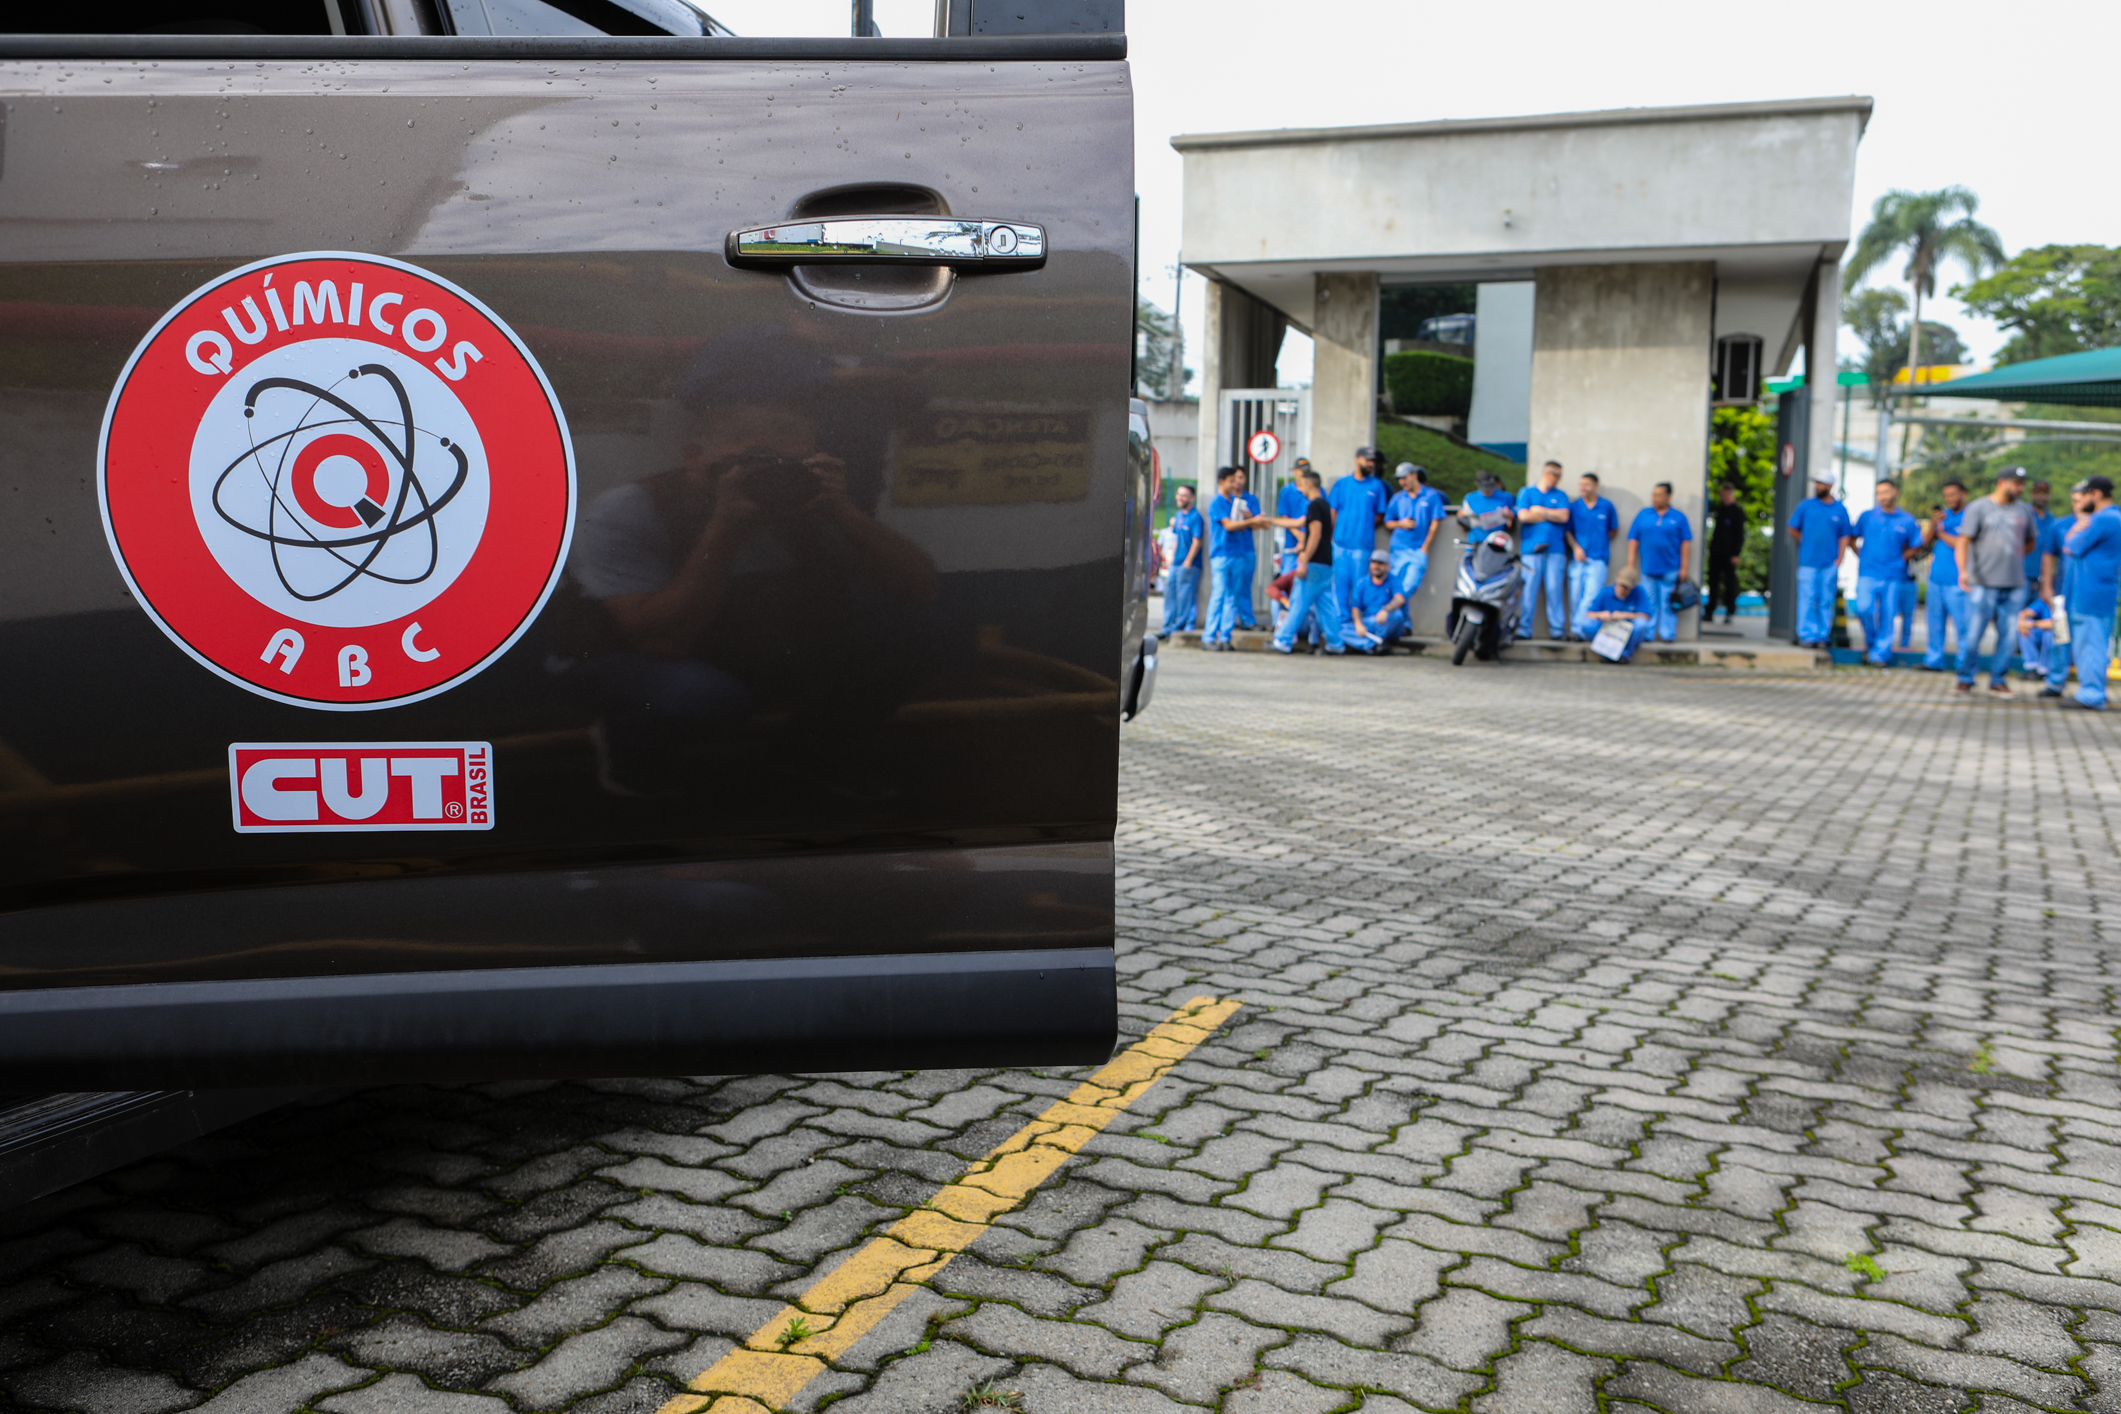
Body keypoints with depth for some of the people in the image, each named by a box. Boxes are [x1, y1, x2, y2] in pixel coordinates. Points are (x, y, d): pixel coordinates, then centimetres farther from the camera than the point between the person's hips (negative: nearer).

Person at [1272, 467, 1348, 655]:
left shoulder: (1314, 505, -12)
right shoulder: (1324, 505, 17)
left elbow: (1316, 535, -19)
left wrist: (1304, 562, -19)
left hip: (1315, 564, -9)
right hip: (1325, 563, 9)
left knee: (1300, 603, -5)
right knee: (1326, 603, 10)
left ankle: (1283, 641, -2)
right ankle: (1335, 643, 11)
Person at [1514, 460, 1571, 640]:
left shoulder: (1561, 495, 17)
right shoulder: (1526, 493, 12)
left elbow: (1564, 516, 1)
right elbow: (1523, 516, -3)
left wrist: (1540, 511, 2)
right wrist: (1552, 515, 2)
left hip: (1555, 549, 2)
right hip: (1531, 549, -2)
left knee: (1554, 590, -3)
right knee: (1528, 590, -6)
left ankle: (1557, 629, 1)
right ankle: (1524, 630, -2)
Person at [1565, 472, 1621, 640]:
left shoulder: (1606, 506, 7)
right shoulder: (1574, 506, 7)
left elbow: (1614, 531, 16)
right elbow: (1567, 531, 8)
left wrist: (1599, 542, 11)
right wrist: (1576, 547, -6)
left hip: (1598, 558, -1)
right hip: (1577, 558, 1)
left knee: (1592, 595, -13)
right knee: (1575, 596, -1)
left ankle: (1579, 627, -16)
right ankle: (1576, 631, 5)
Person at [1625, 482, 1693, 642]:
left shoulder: (1679, 517, 4)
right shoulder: (1643, 515, 8)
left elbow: (1685, 543, 4)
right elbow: (1633, 540, 7)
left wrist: (1684, 567, 0)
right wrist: (1631, 565, 2)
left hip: (1670, 569, -1)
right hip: (1648, 568, 1)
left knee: (1668, 604, 0)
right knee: (1649, 604, 3)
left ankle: (1667, 634, 7)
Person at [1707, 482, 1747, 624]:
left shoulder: (1737, 511, -2)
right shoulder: (1719, 509, 15)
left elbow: (1740, 534, -6)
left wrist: (1736, 553, -13)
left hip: (1728, 553, -6)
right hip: (1716, 552, 6)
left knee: (1730, 582, -1)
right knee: (1713, 582, 5)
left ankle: (1730, 612, 4)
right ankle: (1709, 611, 8)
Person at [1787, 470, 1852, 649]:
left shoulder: (1840, 510, 6)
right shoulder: (1806, 506, 5)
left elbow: (1844, 538, 6)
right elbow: (1793, 530, 13)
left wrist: (1838, 561, -2)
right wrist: (1804, 545, 6)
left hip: (1829, 564, 1)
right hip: (1808, 562, -1)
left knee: (1826, 602, 3)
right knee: (1807, 599, -4)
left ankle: (1822, 636, 8)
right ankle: (1807, 635, 0)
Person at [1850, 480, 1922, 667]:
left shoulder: (1907, 521, 5)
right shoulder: (1867, 516, 6)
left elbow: (1917, 547, 12)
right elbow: (1852, 538, 16)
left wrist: (1901, 558, 2)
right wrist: (1860, 555, 6)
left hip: (1892, 576, 0)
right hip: (1868, 573, 0)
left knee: (1887, 616, 0)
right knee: (1864, 608, -17)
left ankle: (1880, 653, 9)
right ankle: (1870, 641, 9)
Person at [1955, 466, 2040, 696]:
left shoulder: (2024, 510, 13)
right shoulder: (1978, 508, -1)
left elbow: (2031, 542, 25)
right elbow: (1964, 541, -9)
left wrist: (2013, 557, 12)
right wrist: (1963, 570, -22)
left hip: (2014, 584, 4)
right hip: (1983, 583, -4)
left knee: (2009, 636, 4)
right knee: (1973, 634, -4)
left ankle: (1998, 680, 16)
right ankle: (1965, 679, 9)